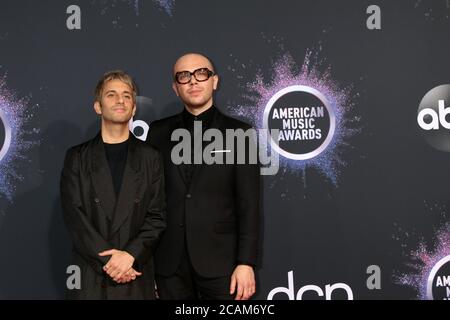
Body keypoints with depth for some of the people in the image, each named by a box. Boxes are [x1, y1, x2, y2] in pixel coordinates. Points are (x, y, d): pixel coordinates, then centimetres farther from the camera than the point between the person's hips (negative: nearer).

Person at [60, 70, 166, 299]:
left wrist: (130, 254, -14)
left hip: (136, 275, 0)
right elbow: (74, 216, -4)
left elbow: (157, 217, 0)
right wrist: (108, 259, -13)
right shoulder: (77, 157, 4)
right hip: (90, 276, 0)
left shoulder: (150, 158, 5)